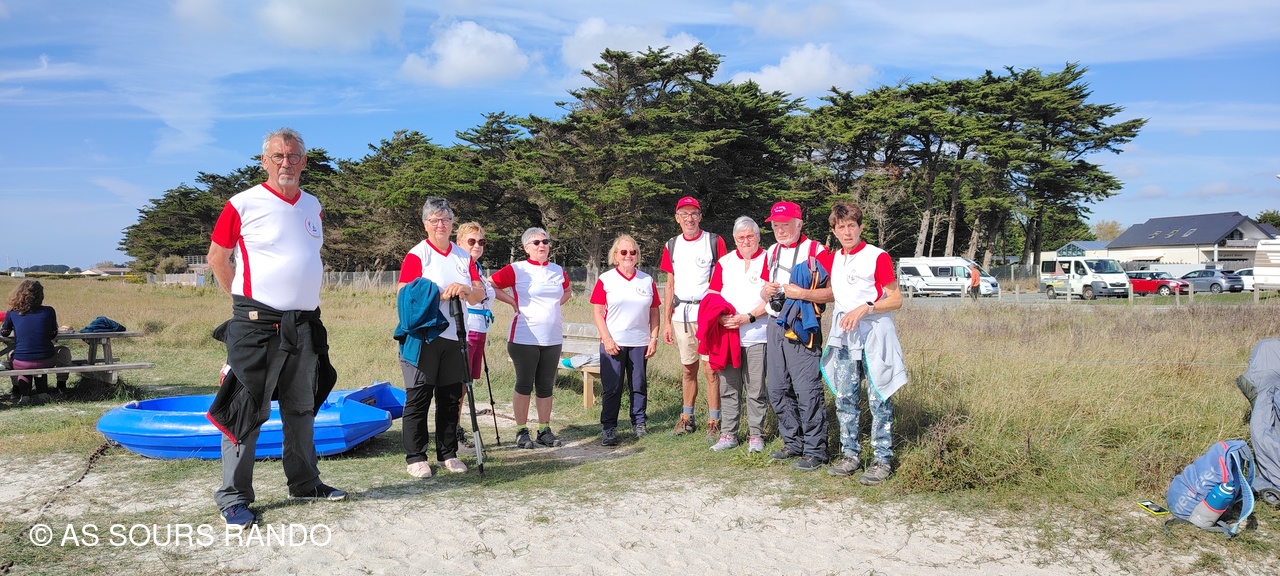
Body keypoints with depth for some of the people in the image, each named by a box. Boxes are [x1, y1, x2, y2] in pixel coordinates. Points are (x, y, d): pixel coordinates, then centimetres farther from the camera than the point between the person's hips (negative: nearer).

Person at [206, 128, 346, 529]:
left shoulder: (312, 206, 11)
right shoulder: (244, 205, -7)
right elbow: (217, 258, 1)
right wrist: (245, 302, 4)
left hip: (304, 325, 6)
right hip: (255, 325, -6)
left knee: (302, 407, 15)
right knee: (246, 409, -3)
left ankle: (305, 483, 27)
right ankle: (233, 496, 7)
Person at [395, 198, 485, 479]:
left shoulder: (464, 256, 12)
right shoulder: (416, 255, -3)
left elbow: (480, 295, 8)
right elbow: (403, 295, -10)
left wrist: (465, 290, -13)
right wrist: (439, 295, -17)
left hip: (454, 338, 5)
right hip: (422, 337, -5)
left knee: (451, 398, 9)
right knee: (418, 397, -1)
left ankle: (448, 454, 19)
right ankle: (415, 457, 7)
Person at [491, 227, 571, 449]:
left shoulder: (558, 271, 10)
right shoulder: (516, 270, -5)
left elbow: (567, 292, 28)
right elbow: (491, 286, -6)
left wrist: (556, 303, 10)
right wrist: (514, 302, -8)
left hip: (553, 339, 5)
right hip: (524, 338, -4)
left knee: (546, 386, 10)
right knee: (524, 385, 3)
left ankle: (545, 431, 19)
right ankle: (521, 432, 12)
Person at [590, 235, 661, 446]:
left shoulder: (647, 281, 8)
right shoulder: (605, 280, -1)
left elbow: (654, 312, 10)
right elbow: (598, 312, -4)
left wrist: (654, 338, 2)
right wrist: (607, 339, -11)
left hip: (640, 343, 3)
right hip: (613, 343, -2)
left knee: (639, 386, 9)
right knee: (612, 388, 1)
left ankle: (639, 424, 22)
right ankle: (608, 428, 9)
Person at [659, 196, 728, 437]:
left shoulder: (715, 242, -1)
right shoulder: (672, 246, 12)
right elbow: (670, 286, 15)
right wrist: (667, 322, 10)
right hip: (681, 315, 4)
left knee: (711, 369, -5)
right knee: (688, 369, 12)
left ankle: (713, 421, 3)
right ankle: (687, 417, 23)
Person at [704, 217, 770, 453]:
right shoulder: (724, 262, 13)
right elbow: (712, 294, 10)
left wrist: (748, 317, -15)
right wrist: (720, 316, -9)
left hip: (757, 335, -3)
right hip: (727, 334, 3)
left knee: (756, 389, 1)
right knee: (728, 387, 7)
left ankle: (756, 435, 12)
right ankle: (728, 434, 15)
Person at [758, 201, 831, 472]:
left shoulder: (815, 250, -8)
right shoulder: (771, 252, 16)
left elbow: (834, 292, -13)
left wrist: (801, 293, -23)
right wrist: (766, 291, 2)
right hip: (774, 326, 8)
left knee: (807, 391, -8)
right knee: (778, 390, 11)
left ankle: (815, 451, 1)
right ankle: (793, 443, 24)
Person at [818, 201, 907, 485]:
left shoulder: (878, 257, -7)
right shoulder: (831, 259, 10)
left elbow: (896, 300, -7)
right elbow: (833, 293, 24)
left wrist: (865, 308, -19)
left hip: (873, 333, -6)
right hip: (843, 334, 6)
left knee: (878, 399, -2)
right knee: (844, 397, 8)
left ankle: (883, 459, 5)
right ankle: (850, 454, 18)